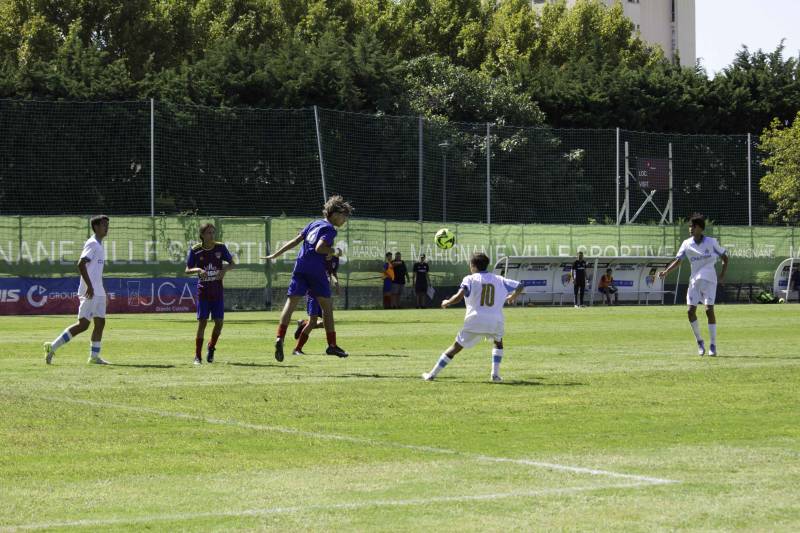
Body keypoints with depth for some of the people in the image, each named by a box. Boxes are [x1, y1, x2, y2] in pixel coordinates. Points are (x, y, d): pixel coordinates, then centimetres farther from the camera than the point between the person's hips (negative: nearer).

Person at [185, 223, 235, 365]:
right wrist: (198, 270, -22)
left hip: (217, 291, 2)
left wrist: (225, 270, -13)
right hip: (203, 291, -2)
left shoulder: (220, 247, -2)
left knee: (219, 322, -2)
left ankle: (211, 348, 25)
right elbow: (187, 270, -2)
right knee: (202, 322, -5)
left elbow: (232, 263, 8)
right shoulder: (195, 250, -6)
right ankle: (198, 356, 3)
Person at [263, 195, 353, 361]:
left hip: (300, 269, 6)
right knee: (327, 306, 6)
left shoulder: (314, 224, 18)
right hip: (316, 271, -6)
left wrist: (276, 255, 18)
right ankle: (332, 345, 10)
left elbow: (295, 241, 15)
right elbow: (319, 248, -19)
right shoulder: (330, 229, -5)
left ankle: (280, 338, -21)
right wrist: (333, 251, -2)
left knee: (291, 303, -2)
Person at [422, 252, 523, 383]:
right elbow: (519, 286, 17)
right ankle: (495, 374, 19)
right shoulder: (499, 280, 13)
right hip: (496, 321, 2)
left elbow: (459, 296, -13)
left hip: (474, 321, -2)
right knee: (498, 343, 33)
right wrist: (512, 297, 37)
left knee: (455, 347, 9)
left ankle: (432, 374, 10)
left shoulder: (470, 279, 3)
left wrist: (446, 303, 4)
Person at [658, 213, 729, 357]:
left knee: (709, 310, -13)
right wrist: (666, 271, -20)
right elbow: (678, 260, -3)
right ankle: (699, 341, 14)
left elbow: (724, 257, 7)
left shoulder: (711, 242, -3)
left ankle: (712, 345, -6)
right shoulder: (687, 244, 3)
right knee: (691, 311, -6)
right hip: (694, 281, 3)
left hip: (709, 280, -3)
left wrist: (723, 274, -4)